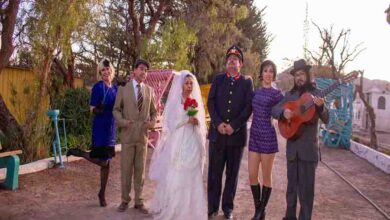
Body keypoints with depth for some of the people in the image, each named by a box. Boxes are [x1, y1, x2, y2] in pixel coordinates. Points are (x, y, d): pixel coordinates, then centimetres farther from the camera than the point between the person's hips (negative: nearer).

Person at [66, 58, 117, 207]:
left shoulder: (115, 87, 9)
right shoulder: (98, 86, -11)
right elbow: (92, 109, -15)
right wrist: (98, 109, -35)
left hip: (111, 127, 7)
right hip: (101, 127, -7)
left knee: (107, 162, 12)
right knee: (103, 162, -9)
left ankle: (102, 194, 24)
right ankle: (79, 153, 15)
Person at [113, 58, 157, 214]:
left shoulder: (149, 90, 8)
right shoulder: (123, 88, 2)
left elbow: (154, 111, 14)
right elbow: (116, 109, 5)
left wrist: (153, 122, -5)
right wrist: (122, 121, -12)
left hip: (143, 135, 2)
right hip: (127, 134, -2)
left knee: (140, 170, 8)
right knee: (126, 169, 5)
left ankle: (139, 201, 19)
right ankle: (125, 200, 20)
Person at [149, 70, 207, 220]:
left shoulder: (196, 101, 12)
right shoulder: (174, 101, -1)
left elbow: (201, 125, 14)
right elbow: (169, 123, -7)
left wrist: (197, 122, -7)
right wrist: (186, 120, -15)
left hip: (192, 145, 4)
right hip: (177, 146, -4)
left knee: (191, 178, 5)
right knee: (174, 178, -3)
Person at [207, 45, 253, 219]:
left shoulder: (247, 82, 6)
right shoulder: (218, 79, 10)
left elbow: (248, 107, -3)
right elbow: (210, 102, 2)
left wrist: (233, 125, -13)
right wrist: (218, 123, -11)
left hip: (237, 133, 0)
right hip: (217, 131, 1)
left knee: (232, 172, 8)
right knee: (214, 172, 3)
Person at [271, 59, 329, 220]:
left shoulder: (316, 94, -1)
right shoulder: (290, 95, 9)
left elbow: (326, 120, -7)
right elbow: (274, 109, 6)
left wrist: (320, 107, -27)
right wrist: (283, 112, -16)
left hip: (309, 146, -3)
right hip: (292, 146, 3)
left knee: (306, 186, 1)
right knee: (292, 184, 13)